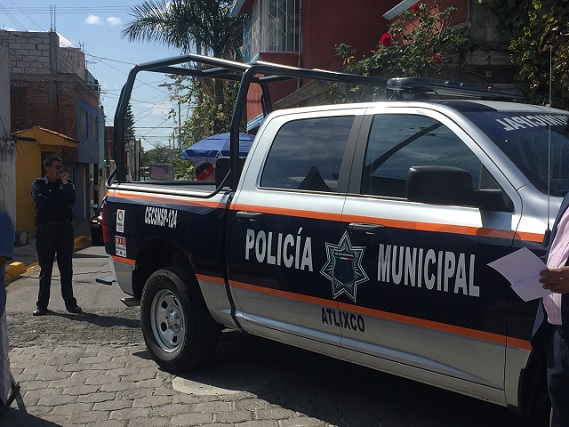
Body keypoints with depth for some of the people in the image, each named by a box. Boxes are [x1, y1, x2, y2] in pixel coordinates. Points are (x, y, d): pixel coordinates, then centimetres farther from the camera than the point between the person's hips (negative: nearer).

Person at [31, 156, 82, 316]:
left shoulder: (67, 183, 11)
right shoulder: (38, 184, 4)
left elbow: (70, 200, -7)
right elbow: (40, 202, -14)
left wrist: (65, 183, -10)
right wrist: (62, 204, -8)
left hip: (65, 228, 2)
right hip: (46, 229, -2)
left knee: (66, 268, 4)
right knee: (45, 268, 2)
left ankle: (70, 302, 9)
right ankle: (42, 304, 7)